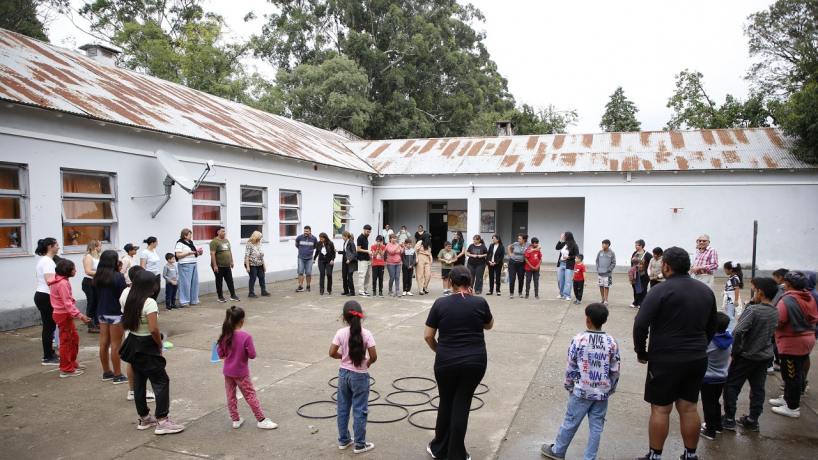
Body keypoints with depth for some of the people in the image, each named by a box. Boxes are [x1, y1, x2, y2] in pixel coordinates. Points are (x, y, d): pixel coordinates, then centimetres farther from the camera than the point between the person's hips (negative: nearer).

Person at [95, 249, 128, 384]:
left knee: (103, 344, 12)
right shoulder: (118, 277, -17)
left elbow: (95, 295, 13)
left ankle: (106, 372, 24)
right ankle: (117, 375, 5)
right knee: (115, 345, -1)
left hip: (102, 313, 7)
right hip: (115, 314, -7)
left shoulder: (97, 277, 4)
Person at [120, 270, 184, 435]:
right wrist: (160, 344, -13)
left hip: (133, 345, 9)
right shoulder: (149, 303, -21)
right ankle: (162, 422, -1)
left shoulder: (130, 301, 4)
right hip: (147, 347, -9)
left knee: (139, 382, 16)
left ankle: (144, 418, 28)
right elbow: (154, 329, -26)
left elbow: (126, 324, 13)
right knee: (161, 382, -1)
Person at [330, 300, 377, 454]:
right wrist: (367, 363, 5)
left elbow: (332, 353, -8)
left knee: (343, 408, 17)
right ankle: (359, 444, 17)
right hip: (360, 376, -3)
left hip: (344, 373, 3)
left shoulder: (341, 333, -10)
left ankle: (343, 440, 29)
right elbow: (373, 357, -16)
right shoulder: (366, 333, -16)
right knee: (359, 410, 8)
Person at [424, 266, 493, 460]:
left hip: (446, 362, 0)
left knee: (446, 403, 18)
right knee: (462, 404, 10)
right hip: (475, 362, 0)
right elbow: (489, 325, 16)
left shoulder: (440, 303, -5)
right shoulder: (480, 302, -4)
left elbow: (428, 336, -2)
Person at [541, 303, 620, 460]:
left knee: (570, 422, 11)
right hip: (602, 393, 2)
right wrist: (610, 390, 14)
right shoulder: (612, 343, -5)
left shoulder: (578, 339, -13)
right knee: (596, 426, 11)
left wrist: (569, 386, 7)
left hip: (581, 391, -2)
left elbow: (571, 367, -7)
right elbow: (615, 371, 0)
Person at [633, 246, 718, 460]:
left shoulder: (661, 290, -15)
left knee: (660, 409, 4)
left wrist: (641, 352, -6)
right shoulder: (706, 291, 8)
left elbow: (640, 324, -19)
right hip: (697, 360, 6)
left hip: (665, 360, -6)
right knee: (689, 408, 16)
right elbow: (712, 326, 17)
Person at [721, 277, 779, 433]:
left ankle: (729, 419, 9)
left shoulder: (753, 310, -22)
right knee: (758, 388, 13)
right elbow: (773, 335, 13)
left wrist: (735, 351, -17)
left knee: (731, 385, 5)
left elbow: (738, 331, -27)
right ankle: (752, 420, 20)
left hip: (746, 356, -7)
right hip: (765, 356, 7)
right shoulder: (775, 312, 2)